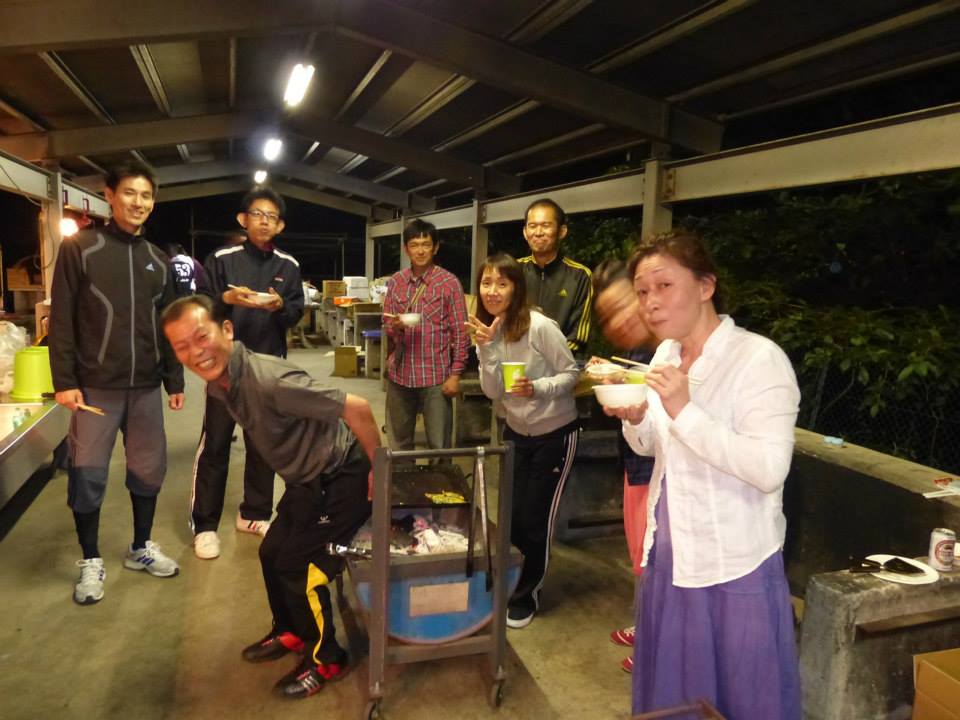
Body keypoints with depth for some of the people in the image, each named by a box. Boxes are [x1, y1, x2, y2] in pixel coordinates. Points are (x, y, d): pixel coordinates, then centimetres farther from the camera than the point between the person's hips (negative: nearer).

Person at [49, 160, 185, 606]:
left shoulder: (157, 260, 11)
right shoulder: (79, 249, -3)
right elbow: (61, 320, -6)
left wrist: (174, 380, 12)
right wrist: (64, 380, -11)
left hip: (145, 387, 4)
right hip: (95, 386, -4)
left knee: (149, 469, 10)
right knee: (87, 475, 2)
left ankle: (141, 548, 28)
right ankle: (91, 562, 19)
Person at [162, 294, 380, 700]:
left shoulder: (268, 379, -32)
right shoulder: (217, 384, -2)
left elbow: (357, 408, -33)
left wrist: (379, 471, -23)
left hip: (342, 478, -9)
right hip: (309, 479, 9)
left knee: (298, 566, -3)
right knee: (272, 553, 17)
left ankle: (326, 660, 20)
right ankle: (290, 631, 42)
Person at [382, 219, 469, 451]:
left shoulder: (449, 282, -5)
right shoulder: (395, 282, 5)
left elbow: (460, 332, -4)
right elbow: (386, 326, 10)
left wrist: (455, 374, -9)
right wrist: (395, 326, -14)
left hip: (436, 375, -3)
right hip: (400, 373, 4)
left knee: (439, 445, 4)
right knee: (398, 442, 15)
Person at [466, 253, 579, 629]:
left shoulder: (540, 327, -23)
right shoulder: (488, 329, -4)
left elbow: (572, 373, -14)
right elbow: (493, 392, -11)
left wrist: (538, 388, -31)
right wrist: (486, 347, -24)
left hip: (555, 433, -5)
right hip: (516, 432, 5)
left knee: (535, 519, 4)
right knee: (510, 514, 12)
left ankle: (526, 596, 25)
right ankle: (510, 585, 37)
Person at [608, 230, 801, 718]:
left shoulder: (759, 359, -18)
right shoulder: (666, 354, 4)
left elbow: (769, 470, -27)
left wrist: (684, 411, -31)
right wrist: (634, 418, -8)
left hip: (734, 567, -6)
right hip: (670, 553, 7)